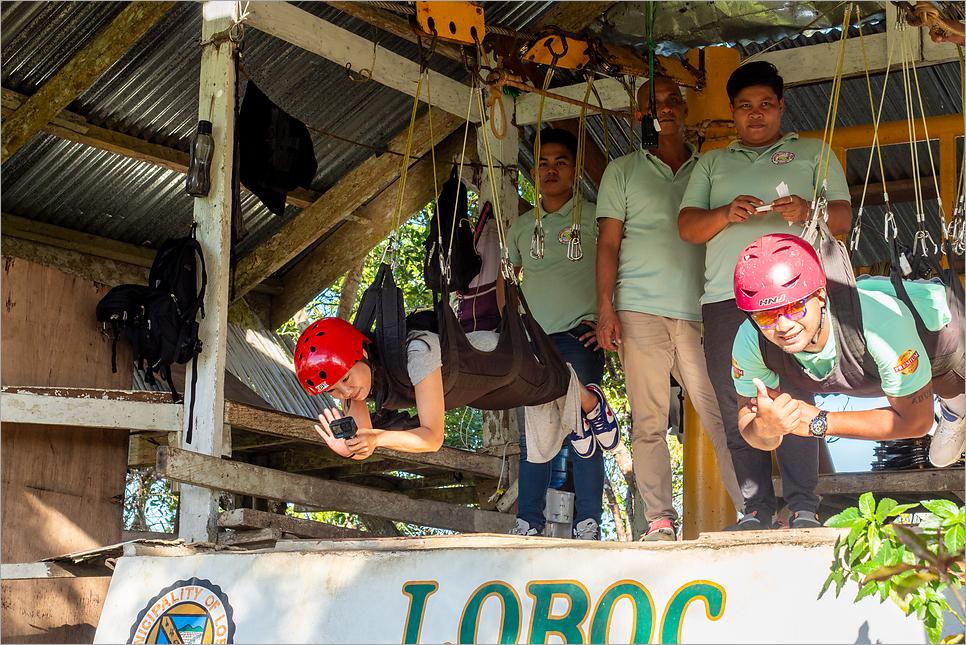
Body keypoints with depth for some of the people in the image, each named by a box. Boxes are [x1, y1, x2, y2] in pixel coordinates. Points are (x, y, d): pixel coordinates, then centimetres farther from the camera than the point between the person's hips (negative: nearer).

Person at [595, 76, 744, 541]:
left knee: (721, 414, -6)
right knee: (648, 420, -2)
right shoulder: (623, 171, 13)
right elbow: (608, 242, 7)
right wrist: (605, 307, -4)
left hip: (699, 311, 1)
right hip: (640, 311, -1)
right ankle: (659, 520, 2)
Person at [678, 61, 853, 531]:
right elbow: (687, 227, 12)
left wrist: (808, 211, -13)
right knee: (736, 405, -3)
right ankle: (755, 508, 2)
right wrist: (727, 214, -9)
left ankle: (803, 507, -12)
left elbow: (843, 216, 10)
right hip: (724, 295, 3)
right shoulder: (712, 163, 24)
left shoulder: (812, 153, 20)